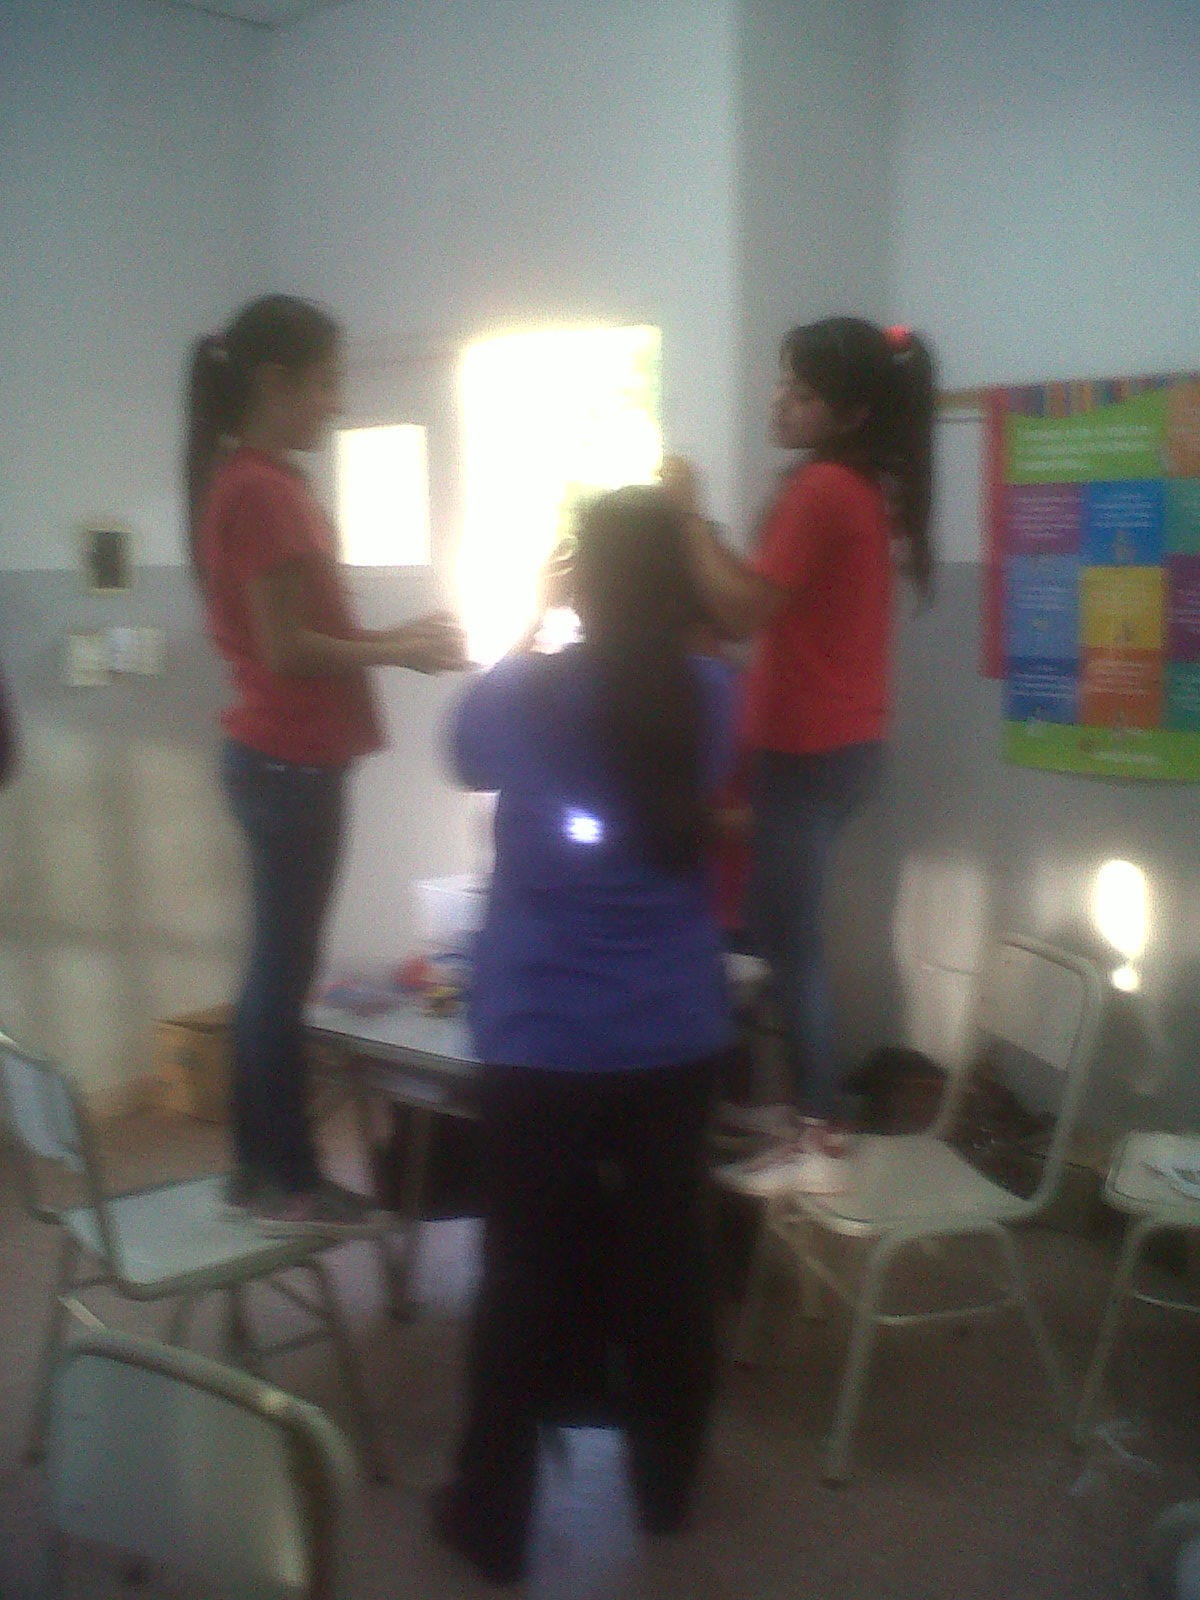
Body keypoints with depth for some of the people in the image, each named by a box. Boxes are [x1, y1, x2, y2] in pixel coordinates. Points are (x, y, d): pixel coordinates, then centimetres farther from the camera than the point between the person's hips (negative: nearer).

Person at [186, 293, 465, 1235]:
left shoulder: (254, 482, 13)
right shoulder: (261, 490, -17)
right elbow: (289, 649, -19)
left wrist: (397, 636, 9)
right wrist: (404, 653, -9)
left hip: (282, 758, 10)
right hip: (290, 764, -10)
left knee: (277, 967, 14)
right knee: (285, 969, 0)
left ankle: (263, 1166, 24)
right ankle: (283, 1180, 11)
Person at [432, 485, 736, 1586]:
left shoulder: (519, 695, -13)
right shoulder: (711, 697, -6)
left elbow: (468, 757, 9)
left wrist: (527, 631, 14)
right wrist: (654, 597, 15)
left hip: (539, 1041, -2)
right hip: (676, 1038, 3)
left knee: (524, 1272, 10)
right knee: (667, 1257, 17)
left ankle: (494, 1518, 24)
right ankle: (666, 1482, 36)